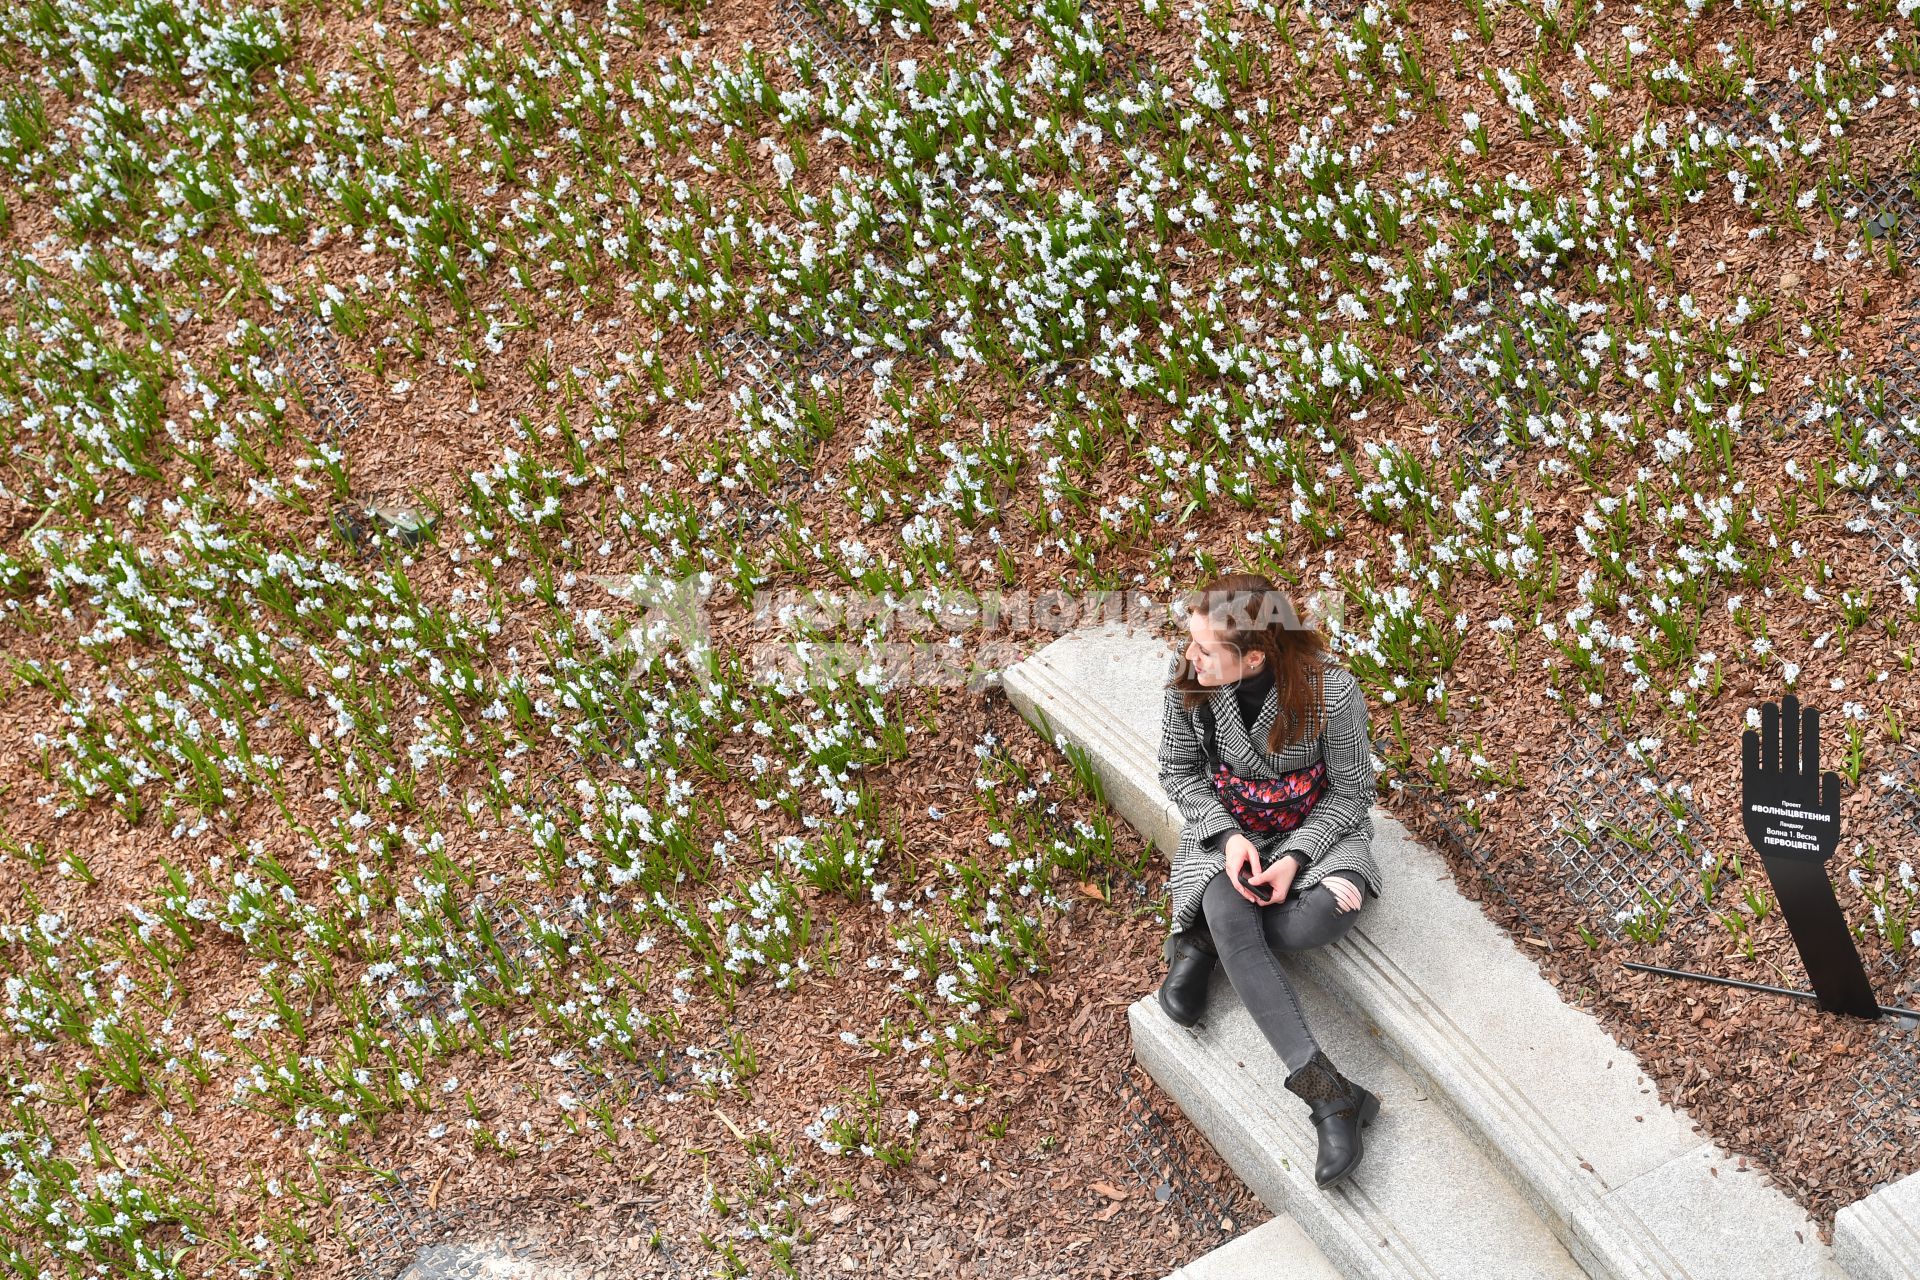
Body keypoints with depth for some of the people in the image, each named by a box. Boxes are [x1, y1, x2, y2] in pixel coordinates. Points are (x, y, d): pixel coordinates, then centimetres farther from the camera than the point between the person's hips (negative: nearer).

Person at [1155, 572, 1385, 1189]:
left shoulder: (1332, 692, -25)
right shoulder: (1189, 681, -17)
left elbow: (1351, 793, -10)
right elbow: (1178, 772, -2)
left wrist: (1296, 857, -24)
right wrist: (1228, 835, -18)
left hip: (1316, 827, -1)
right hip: (1227, 826, 2)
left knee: (1325, 917, -34)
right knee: (1231, 918, -31)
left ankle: (1203, 938, -5)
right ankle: (1328, 1093, -34)